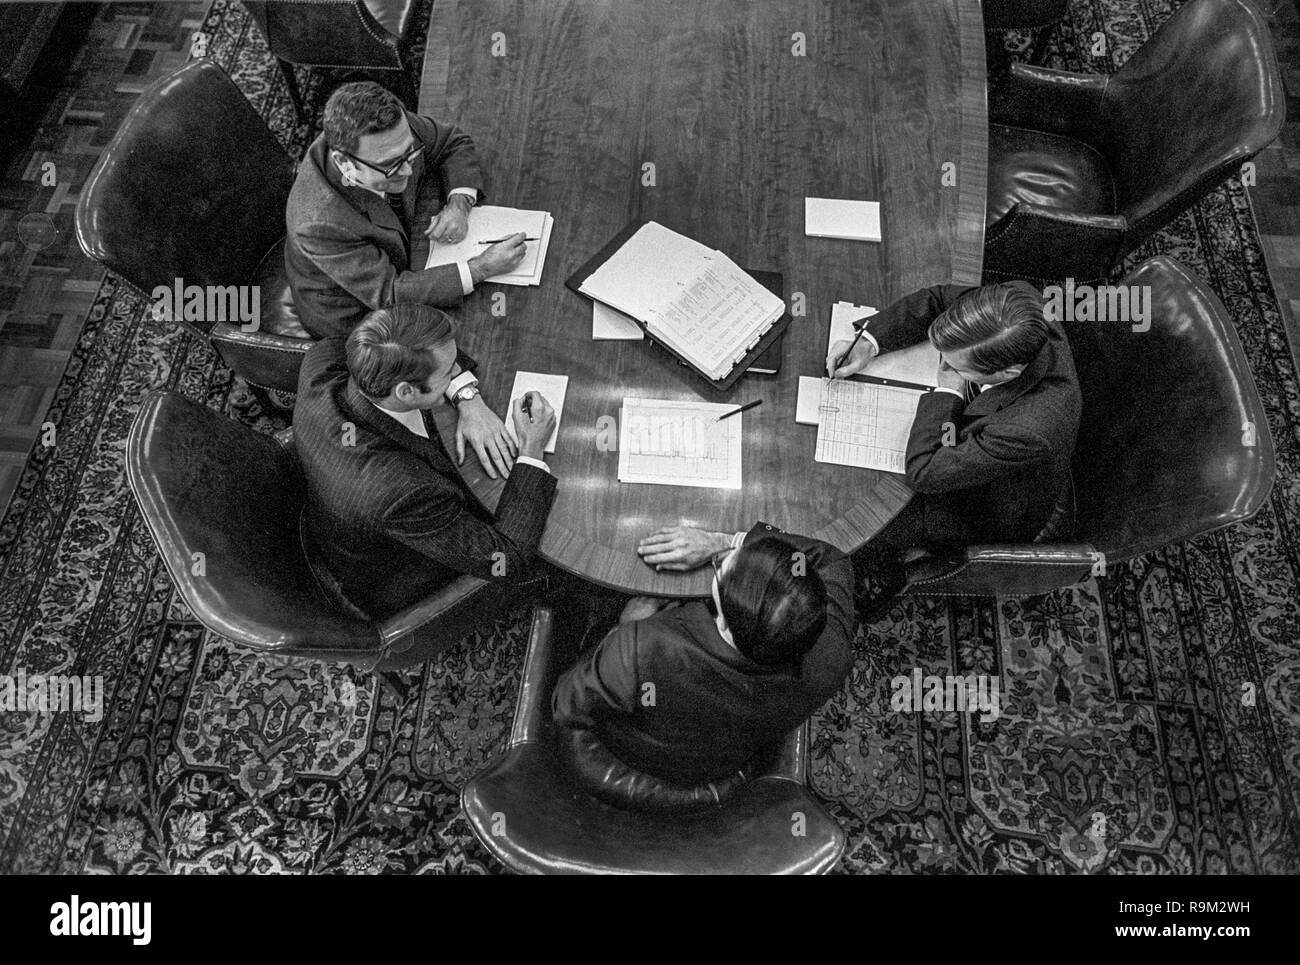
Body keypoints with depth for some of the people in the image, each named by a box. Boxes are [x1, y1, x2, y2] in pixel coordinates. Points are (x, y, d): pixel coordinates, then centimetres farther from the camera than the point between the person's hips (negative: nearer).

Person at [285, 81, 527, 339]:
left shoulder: (396, 131, -22)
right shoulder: (318, 224, -38)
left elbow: (455, 142, -3)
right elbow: (389, 295, -35)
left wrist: (459, 204, -23)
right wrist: (482, 267, -39)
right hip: (353, 319, -6)